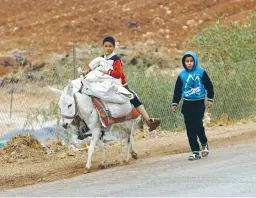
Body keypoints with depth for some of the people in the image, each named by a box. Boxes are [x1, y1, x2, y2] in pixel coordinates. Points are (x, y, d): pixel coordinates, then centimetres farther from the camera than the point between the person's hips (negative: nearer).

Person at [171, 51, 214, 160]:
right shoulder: (182, 75, 4)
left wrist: (210, 99, 2)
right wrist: (174, 103, 6)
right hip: (187, 104, 3)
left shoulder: (201, 72, -2)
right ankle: (195, 151, 6)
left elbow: (209, 86, 5)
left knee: (198, 125, -12)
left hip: (199, 103, -3)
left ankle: (204, 144, 16)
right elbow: (177, 90, 9)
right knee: (190, 129, 0)